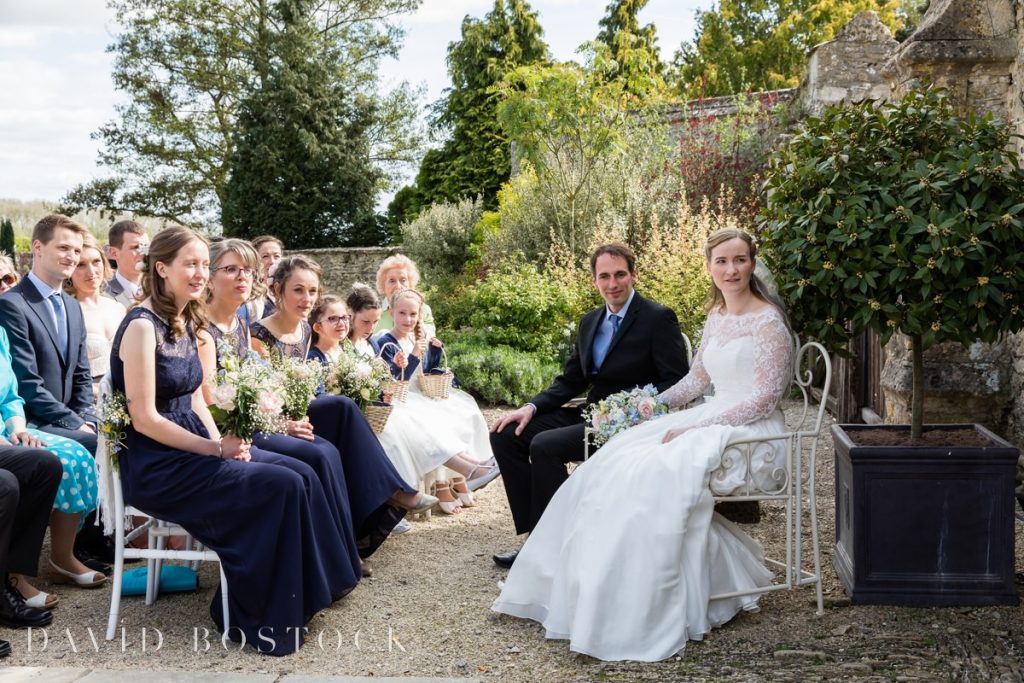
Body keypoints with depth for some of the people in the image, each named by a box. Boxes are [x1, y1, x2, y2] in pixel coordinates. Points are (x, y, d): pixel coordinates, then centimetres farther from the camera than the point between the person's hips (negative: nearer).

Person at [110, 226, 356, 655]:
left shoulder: (186, 324, 11)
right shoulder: (142, 326, -16)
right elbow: (144, 419, -19)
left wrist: (222, 443, -4)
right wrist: (215, 449, -17)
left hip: (192, 452, 8)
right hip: (156, 466, -8)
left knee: (301, 475, -6)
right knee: (283, 487, -19)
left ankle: (300, 595, 5)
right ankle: (256, 617, -5)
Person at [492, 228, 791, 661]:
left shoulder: (768, 320, -10)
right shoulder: (716, 317, 13)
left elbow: (765, 398, -16)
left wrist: (693, 428, -19)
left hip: (750, 431, -7)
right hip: (710, 420, 8)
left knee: (656, 475, -29)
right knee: (616, 463, -12)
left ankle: (646, 614, -20)